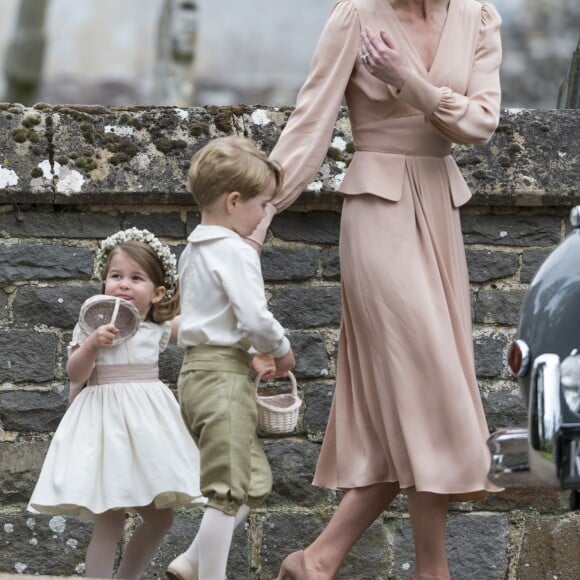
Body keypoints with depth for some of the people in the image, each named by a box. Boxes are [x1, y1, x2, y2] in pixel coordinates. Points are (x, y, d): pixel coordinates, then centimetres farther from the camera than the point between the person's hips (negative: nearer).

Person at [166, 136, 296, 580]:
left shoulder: (194, 251, 17)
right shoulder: (236, 251, -14)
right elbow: (255, 317, -21)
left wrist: (251, 352, 18)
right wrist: (281, 351, -3)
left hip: (197, 371, 10)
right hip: (224, 376, -10)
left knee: (255, 480, 17)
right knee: (228, 491, -7)